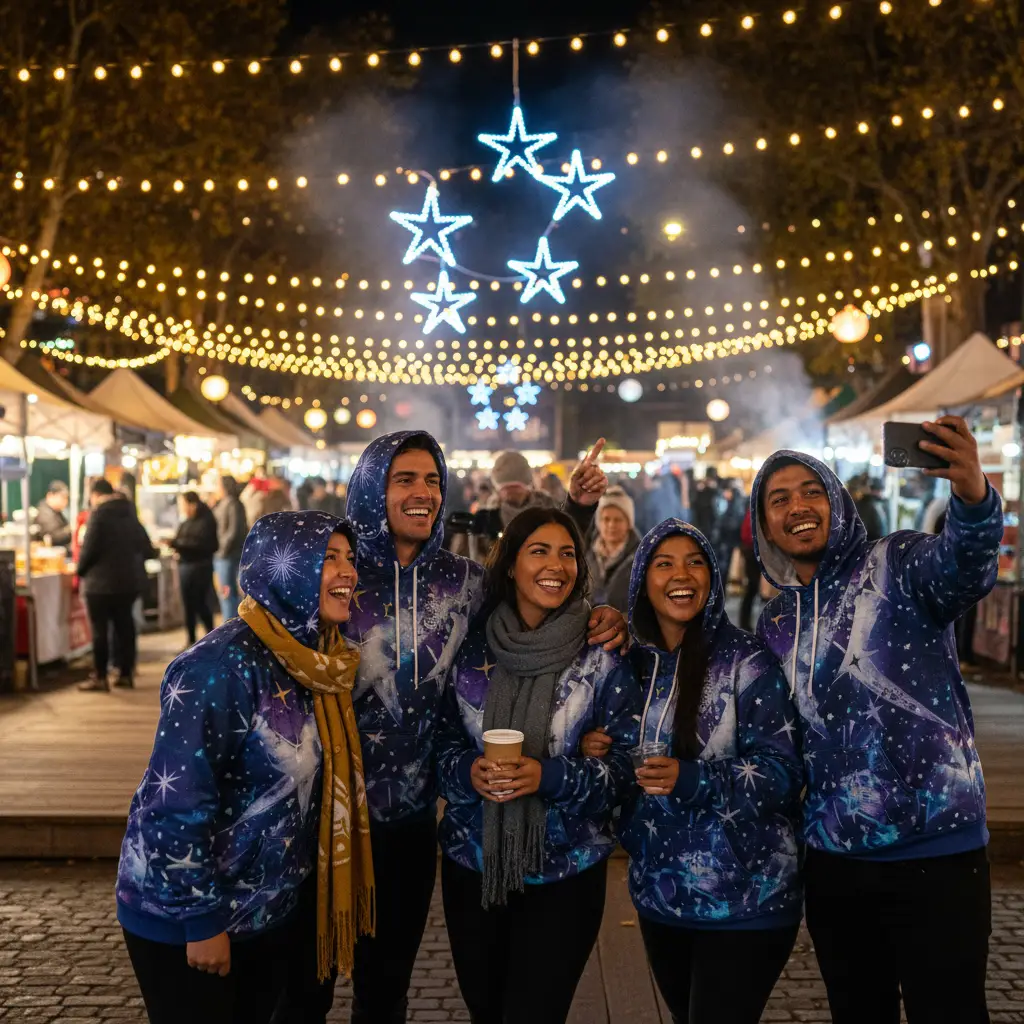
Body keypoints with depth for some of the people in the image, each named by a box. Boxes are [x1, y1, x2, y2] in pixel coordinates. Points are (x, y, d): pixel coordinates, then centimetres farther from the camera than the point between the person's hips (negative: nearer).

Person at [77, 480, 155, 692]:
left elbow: (89, 548, -15)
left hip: (102, 581, -7)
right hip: (129, 579, 7)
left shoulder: (99, 514, -11)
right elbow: (145, 547, 14)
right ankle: (126, 673, 13)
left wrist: (81, 571, 0)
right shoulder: (129, 514, 11)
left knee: (100, 630, -1)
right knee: (124, 626, 11)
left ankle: (100, 677, 0)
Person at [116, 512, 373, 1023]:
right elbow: (178, 799, -25)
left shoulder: (316, 660, 1)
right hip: (185, 918, -7)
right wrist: (202, 919, -21)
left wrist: (321, 898, 13)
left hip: (272, 910, 7)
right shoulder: (224, 666, -24)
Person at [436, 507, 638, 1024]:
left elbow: (625, 764, -8)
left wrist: (549, 777, -23)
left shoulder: (602, 661, -7)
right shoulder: (472, 652, 0)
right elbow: (443, 743, 5)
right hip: (472, 864, 3)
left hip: (564, 873, -3)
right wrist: (469, 770, -16)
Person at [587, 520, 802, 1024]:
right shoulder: (635, 664, 4)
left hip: (743, 902, -6)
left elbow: (783, 773, -16)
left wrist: (691, 779, -29)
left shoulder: (745, 661, -12)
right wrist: (595, 752, -6)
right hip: (658, 895, 6)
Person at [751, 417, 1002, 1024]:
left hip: (936, 850, -5)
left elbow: (961, 570, -29)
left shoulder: (896, 563, -5)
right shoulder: (776, 622, 11)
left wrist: (973, 493, -49)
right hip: (833, 859, 5)